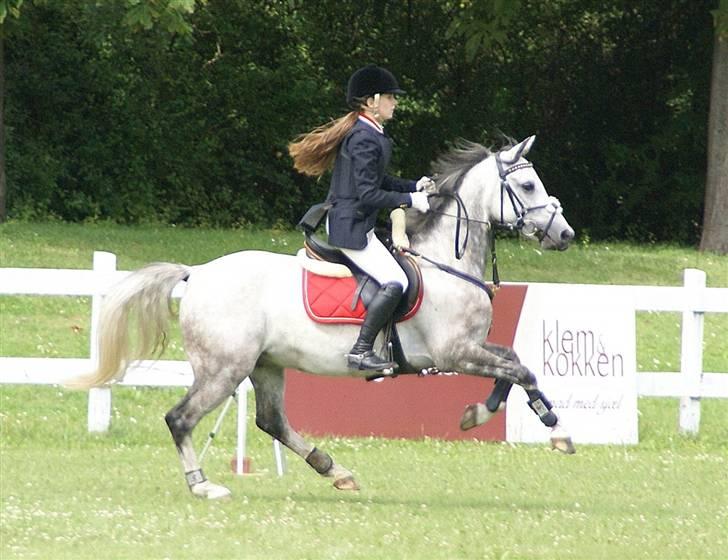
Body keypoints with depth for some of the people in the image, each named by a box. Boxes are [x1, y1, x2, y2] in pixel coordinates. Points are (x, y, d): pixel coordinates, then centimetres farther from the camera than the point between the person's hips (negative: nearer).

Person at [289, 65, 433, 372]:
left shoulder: (370, 134, 13)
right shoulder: (365, 139, -19)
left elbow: (377, 180, 23)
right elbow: (368, 194, -23)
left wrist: (414, 186, 12)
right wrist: (409, 200, -15)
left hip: (355, 225, 11)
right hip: (351, 228, -11)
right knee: (394, 283, -19)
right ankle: (361, 350, -19)